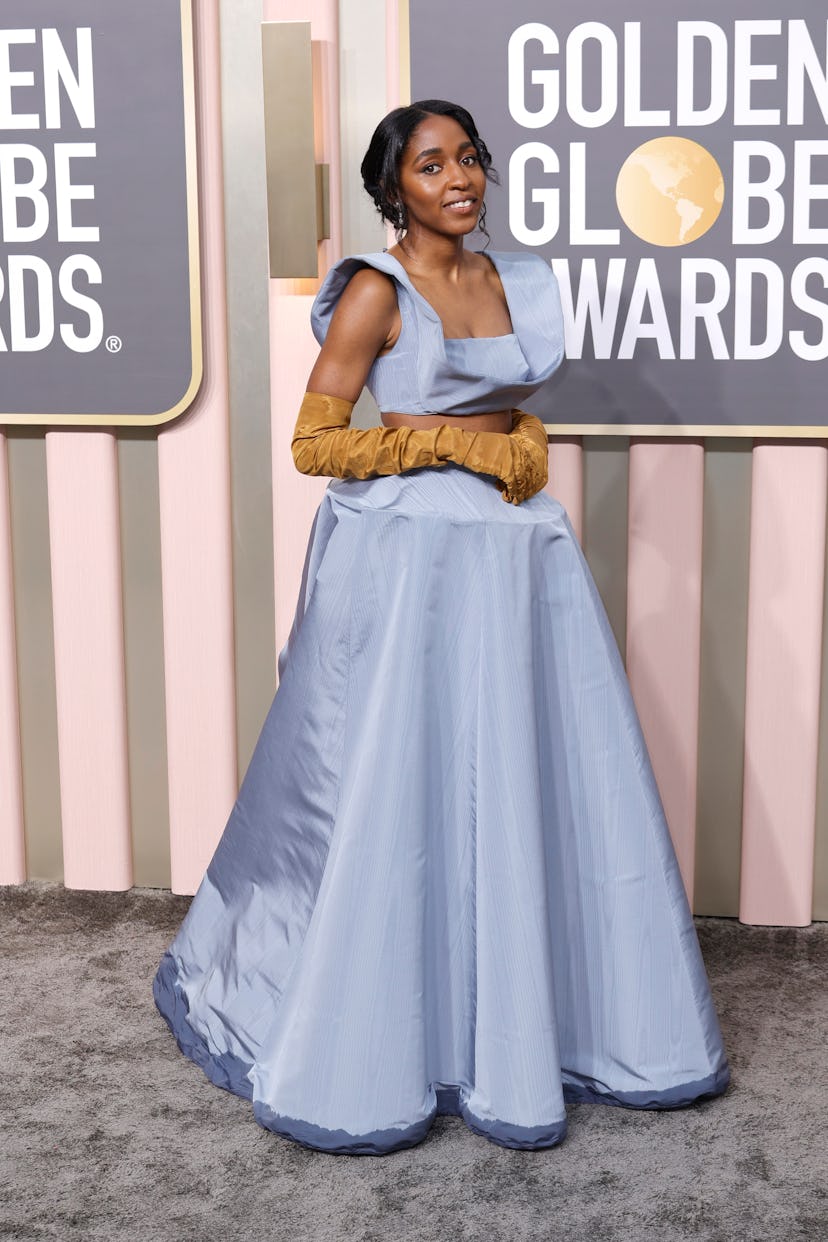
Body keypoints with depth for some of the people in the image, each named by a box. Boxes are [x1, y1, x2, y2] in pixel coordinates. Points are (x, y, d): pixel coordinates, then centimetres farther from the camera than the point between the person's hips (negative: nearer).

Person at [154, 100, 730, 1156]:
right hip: (409, 550, -6)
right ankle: (364, 1047, 15)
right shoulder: (377, 289, -6)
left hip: (516, 548, 7)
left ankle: (525, 1024, 24)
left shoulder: (514, 278, 13)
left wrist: (523, 443, 2)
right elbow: (313, 443, -10)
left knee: (535, 783, 8)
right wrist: (456, 444, -12)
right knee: (401, 793, -2)